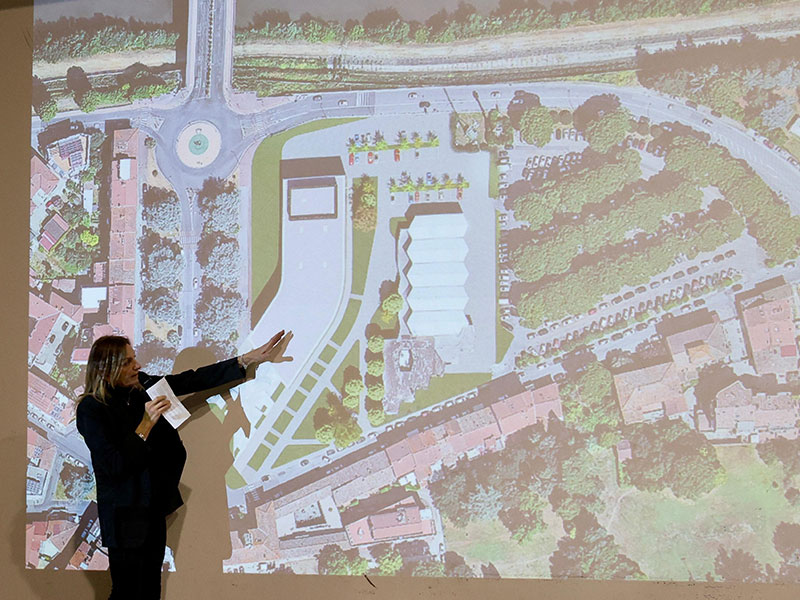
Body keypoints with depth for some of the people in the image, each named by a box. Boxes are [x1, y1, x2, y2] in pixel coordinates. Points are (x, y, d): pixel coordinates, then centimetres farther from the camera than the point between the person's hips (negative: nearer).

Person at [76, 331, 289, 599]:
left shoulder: (141, 386, 2)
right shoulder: (91, 409, -16)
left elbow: (193, 381, 3)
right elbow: (114, 466, -22)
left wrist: (250, 359, 1)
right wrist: (146, 424, -26)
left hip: (154, 507, 7)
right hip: (126, 516, -7)